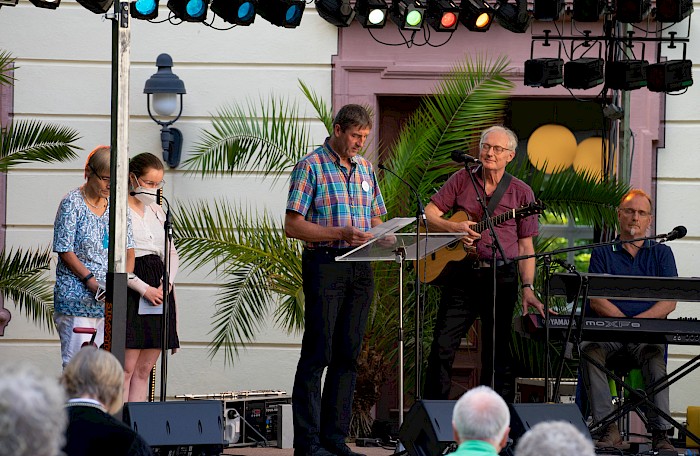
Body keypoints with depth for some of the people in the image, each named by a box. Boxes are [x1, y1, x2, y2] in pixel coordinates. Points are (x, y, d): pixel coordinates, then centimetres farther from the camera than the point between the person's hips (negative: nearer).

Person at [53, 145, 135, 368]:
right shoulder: (72, 203, -5)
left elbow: (128, 250, 10)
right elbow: (64, 250, -8)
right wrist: (90, 281, -16)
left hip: (109, 300, 5)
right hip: (76, 297, -5)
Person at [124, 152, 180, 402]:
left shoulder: (157, 211, 17)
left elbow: (172, 253, 22)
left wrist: (168, 281, 2)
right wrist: (144, 288, -15)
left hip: (158, 290, 7)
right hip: (131, 288, -7)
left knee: (144, 370, 5)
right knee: (127, 367, -10)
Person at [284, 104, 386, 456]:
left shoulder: (364, 169, 15)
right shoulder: (311, 167, -5)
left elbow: (376, 218, 22)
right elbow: (292, 226, -11)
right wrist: (341, 234, -20)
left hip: (360, 268, 6)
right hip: (325, 265, -6)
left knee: (348, 354, 7)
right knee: (317, 354, -6)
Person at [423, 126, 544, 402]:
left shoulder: (521, 193, 6)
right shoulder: (462, 180, 8)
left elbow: (525, 247, 5)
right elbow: (429, 216, 6)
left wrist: (527, 288, -6)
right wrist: (454, 227, -14)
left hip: (501, 278, 0)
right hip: (461, 275, 0)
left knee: (498, 354, 3)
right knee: (442, 347, -4)